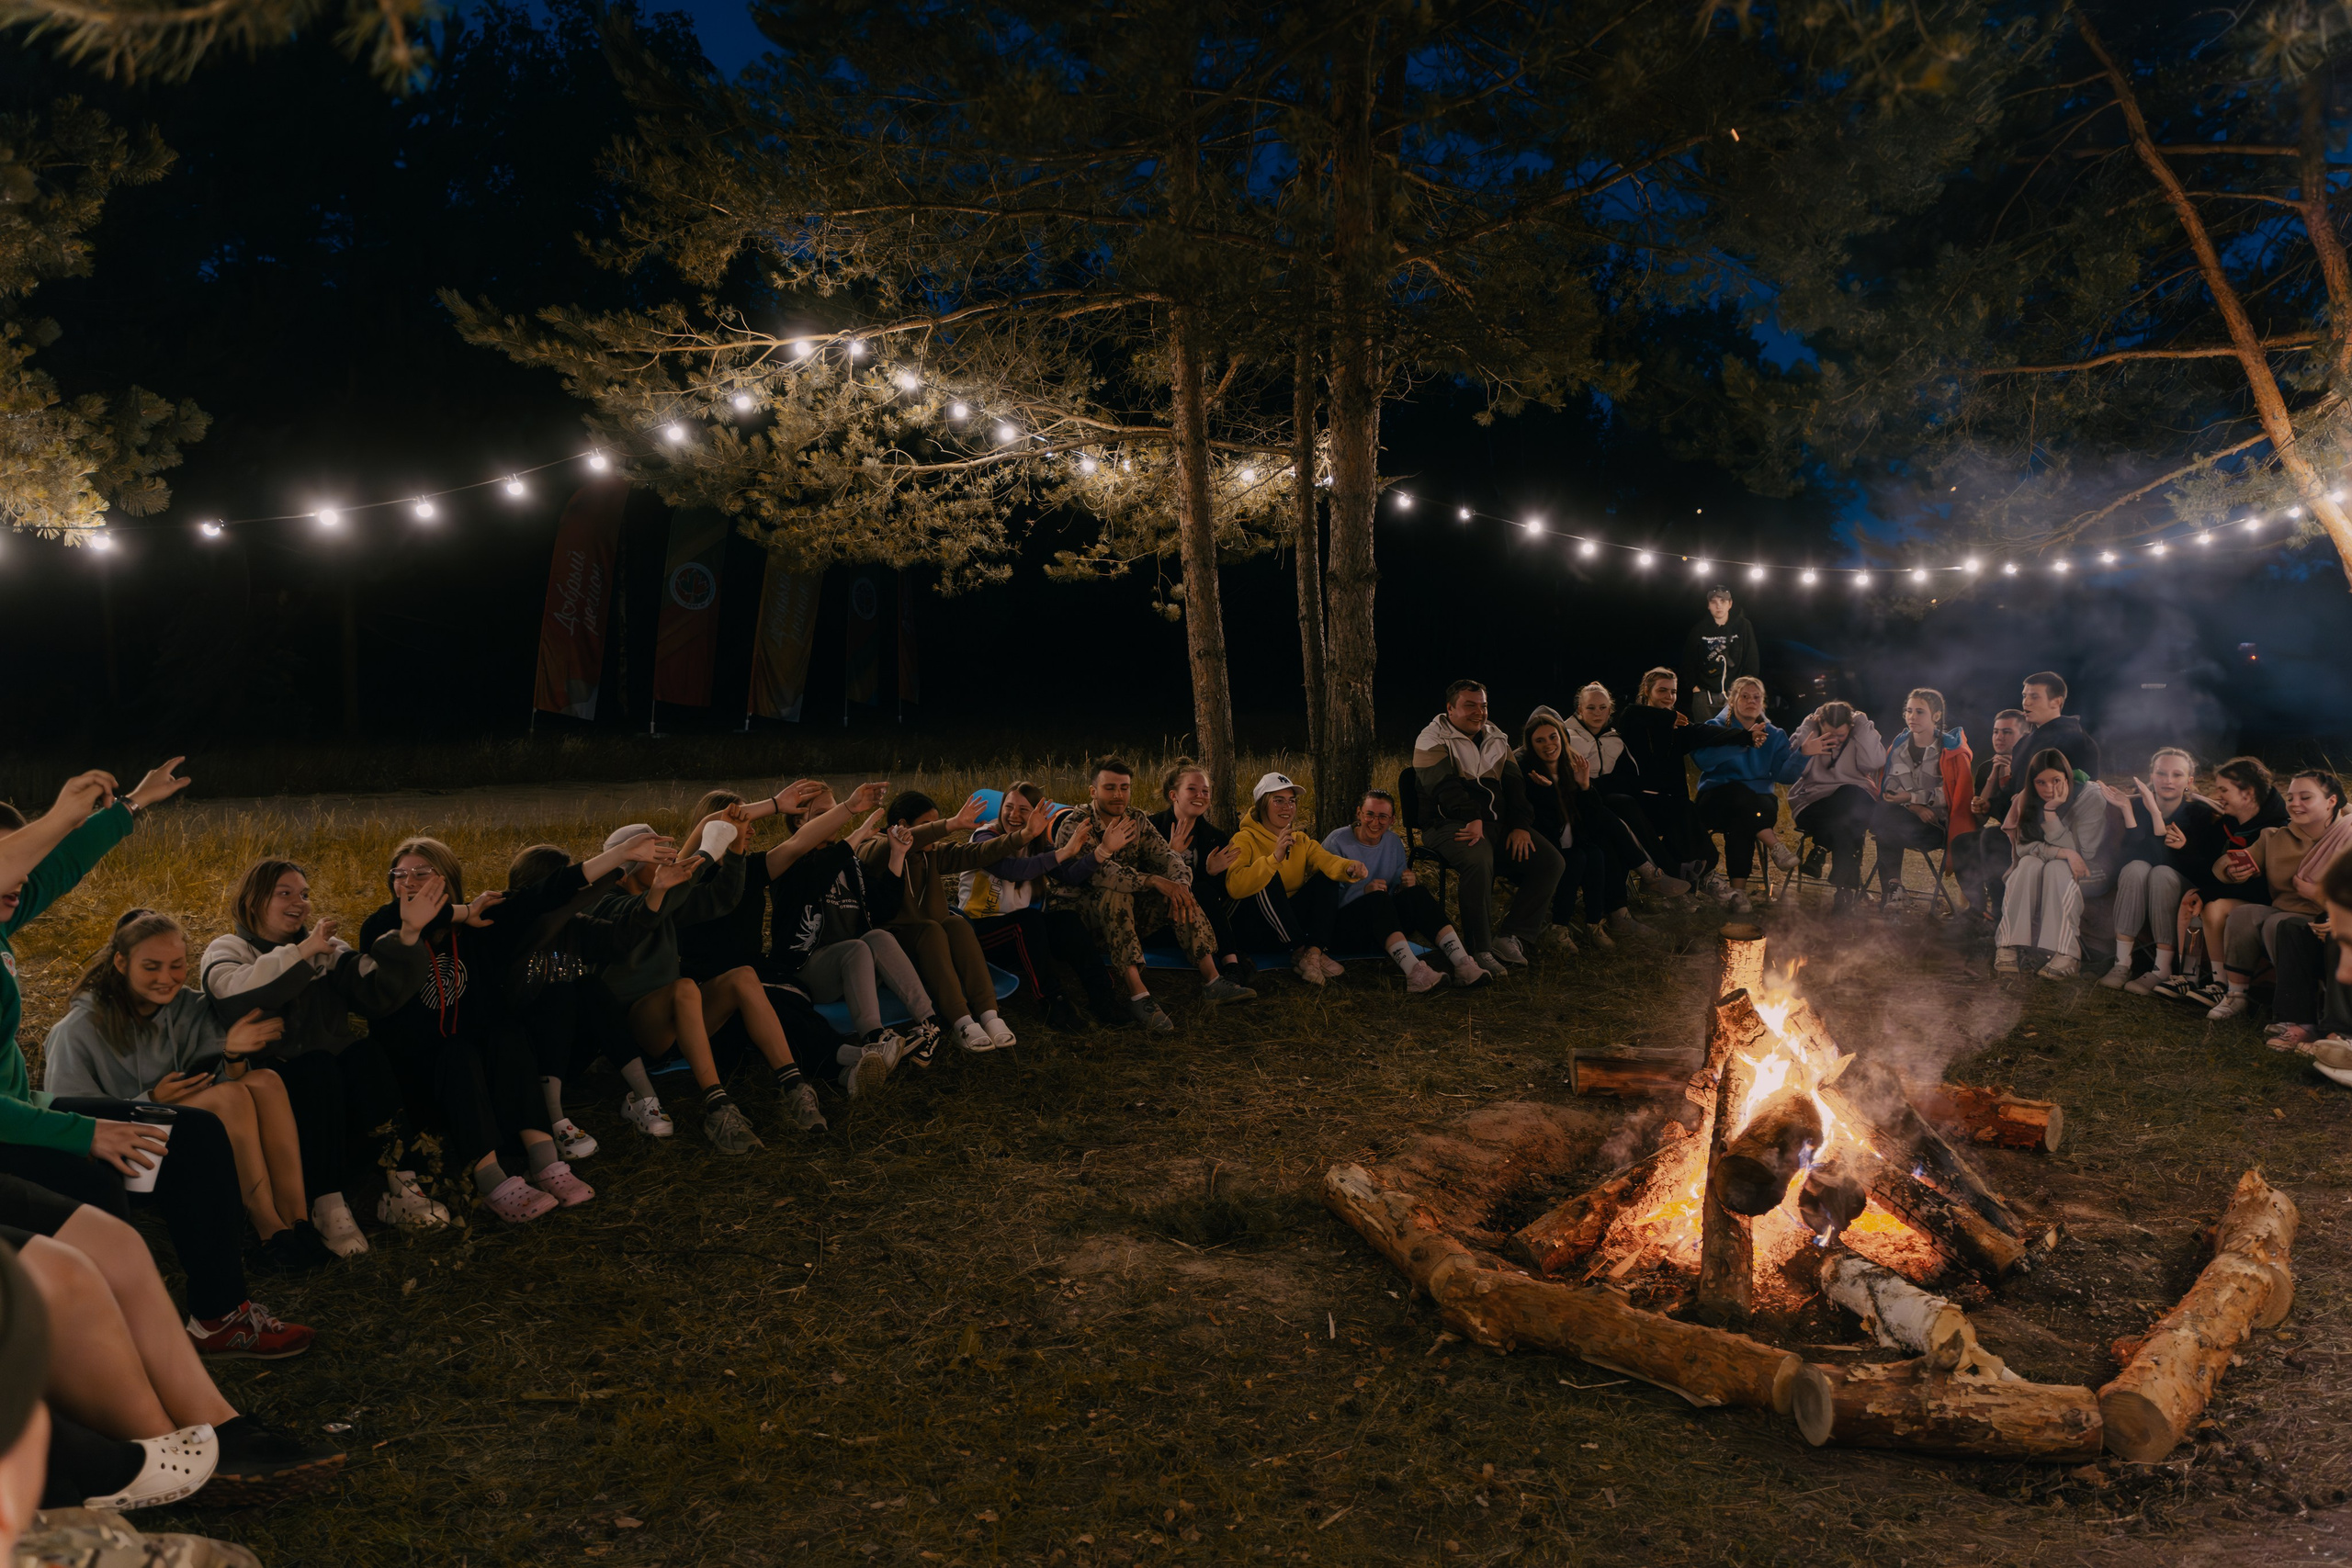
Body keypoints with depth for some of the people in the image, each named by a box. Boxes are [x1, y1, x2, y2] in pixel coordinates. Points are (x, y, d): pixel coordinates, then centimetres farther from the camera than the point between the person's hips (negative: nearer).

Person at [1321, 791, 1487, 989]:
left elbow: (1397, 890, 13)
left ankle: (1462, 963, -36)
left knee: (1417, 894, -22)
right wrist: (1364, 891, -29)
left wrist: (1407, 885, -11)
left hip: (1385, 925, 5)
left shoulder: (1394, 843, 9)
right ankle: (1413, 971, -52)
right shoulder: (1337, 841, -8)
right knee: (1378, 898, -34)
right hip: (1344, 924, -5)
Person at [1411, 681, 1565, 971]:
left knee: (1552, 862, -13)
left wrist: (1520, 825, -7)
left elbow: (1515, 784, 11)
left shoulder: (1496, 740, 20)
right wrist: (1473, 820, -29)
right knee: (1478, 860, -38)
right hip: (1451, 824, -6)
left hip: (1499, 824, 6)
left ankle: (1509, 937, -14)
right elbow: (1445, 786, -14)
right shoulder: (1432, 740, 1)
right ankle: (1480, 950, -30)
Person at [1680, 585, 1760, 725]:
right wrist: (1694, 687, 1)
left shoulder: (1743, 626, 2)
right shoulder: (1699, 629, 5)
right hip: (1705, 694, 1)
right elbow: (1688, 661, 10)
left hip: (1735, 693, -1)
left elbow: (1752, 660, 4)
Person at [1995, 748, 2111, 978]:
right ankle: (2008, 947, -36)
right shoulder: (2027, 801, -4)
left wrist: (2051, 812, -29)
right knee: (2029, 865, -30)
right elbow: (2024, 847, -9)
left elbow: (2082, 853, -19)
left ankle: (2066, 953, -42)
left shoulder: (2091, 797, -17)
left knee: (2056, 868, -35)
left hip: (2089, 872, -3)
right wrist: (2061, 852, -29)